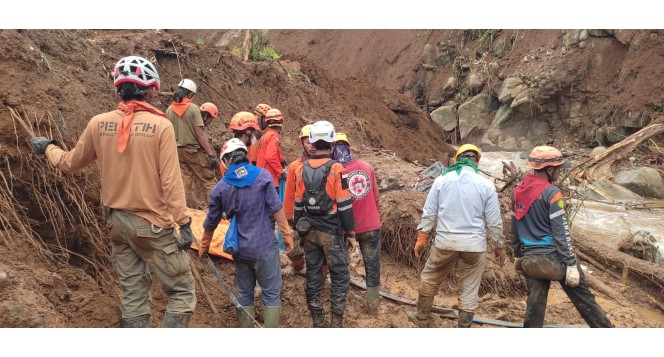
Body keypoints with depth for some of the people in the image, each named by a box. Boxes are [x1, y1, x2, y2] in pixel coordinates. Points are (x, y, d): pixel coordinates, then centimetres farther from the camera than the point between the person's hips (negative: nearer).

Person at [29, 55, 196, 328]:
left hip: (117, 221, 6)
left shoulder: (99, 124, -1)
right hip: (152, 224, -5)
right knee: (182, 292, 5)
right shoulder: (160, 125, -13)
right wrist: (184, 223, -10)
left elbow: (70, 163, 12)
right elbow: (171, 181, -15)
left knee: (134, 294, 16)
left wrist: (48, 148, 32)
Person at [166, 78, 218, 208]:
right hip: (194, 150, -5)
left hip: (178, 151, 5)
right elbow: (200, 134, -15)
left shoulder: (169, 110, 3)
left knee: (185, 185, 8)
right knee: (208, 182, 1)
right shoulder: (193, 108, -11)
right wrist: (211, 154, -13)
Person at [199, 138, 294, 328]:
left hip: (240, 249, 3)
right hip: (264, 246, -3)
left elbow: (211, 222, 8)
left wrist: (204, 245, 24)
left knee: (244, 294, 17)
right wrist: (287, 234, 1)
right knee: (272, 293, 7)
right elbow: (276, 208, -9)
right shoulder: (263, 176, -7)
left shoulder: (220, 187, 0)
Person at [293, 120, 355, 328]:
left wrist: (299, 230, 17)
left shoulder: (301, 170, 1)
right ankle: (336, 322, 7)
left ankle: (318, 321, 21)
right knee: (340, 277, 6)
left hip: (310, 230, 5)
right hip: (332, 231, -5)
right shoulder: (336, 169, -13)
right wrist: (350, 232, -4)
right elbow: (344, 205, -13)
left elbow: (298, 204, 7)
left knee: (313, 275, 12)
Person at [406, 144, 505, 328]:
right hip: (474, 245, 0)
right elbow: (494, 221, 1)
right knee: (469, 289, 11)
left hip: (445, 242, 1)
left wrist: (421, 239, 9)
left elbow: (428, 213, 1)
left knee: (429, 279, 21)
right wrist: (498, 246, 13)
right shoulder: (486, 185, -3)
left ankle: (422, 317, 33)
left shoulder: (442, 180, -1)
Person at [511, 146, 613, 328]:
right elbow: (561, 232, -17)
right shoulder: (551, 193, -15)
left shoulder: (518, 191, 6)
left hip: (529, 260, 6)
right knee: (584, 299, 9)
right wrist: (571, 264, -13)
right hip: (554, 257, -6)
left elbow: (515, 227, 14)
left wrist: (518, 255, 23)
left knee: (534, 305, 9)